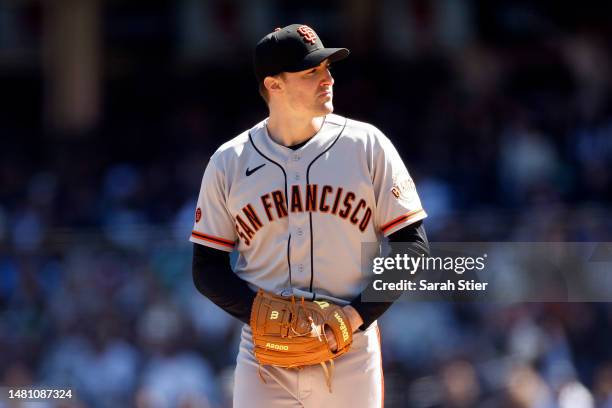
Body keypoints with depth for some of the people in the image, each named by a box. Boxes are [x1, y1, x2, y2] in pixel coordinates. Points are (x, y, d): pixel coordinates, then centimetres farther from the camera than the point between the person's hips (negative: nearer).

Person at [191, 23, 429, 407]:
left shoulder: (368, 146, 2)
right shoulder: (229, 163, 4)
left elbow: (412, 247, 2)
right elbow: (207, 268, 6)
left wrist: (359, 314, -11)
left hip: (351, 359, 0)